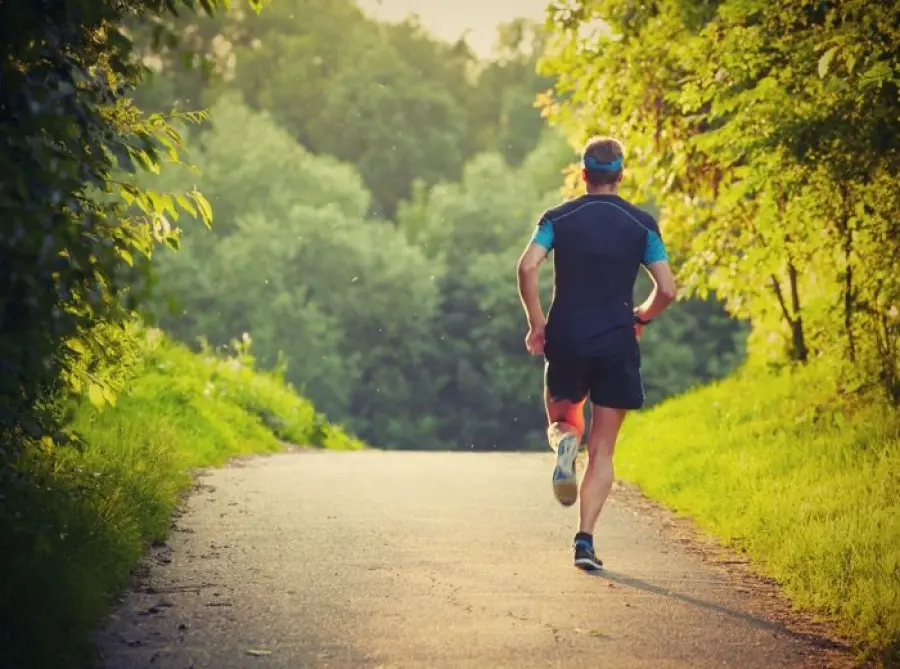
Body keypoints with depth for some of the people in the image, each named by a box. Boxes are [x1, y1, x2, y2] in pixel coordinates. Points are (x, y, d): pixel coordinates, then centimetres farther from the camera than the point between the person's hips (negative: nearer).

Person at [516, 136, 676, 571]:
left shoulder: (558, 218, 3)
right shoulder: (641, 224, 3)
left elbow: (527, 266, -13)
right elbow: (667, 290, -3)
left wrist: (536, 323, -3)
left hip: (565, 340, 0)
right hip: (616, 344, 0)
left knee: (561, 420, 23)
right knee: (602, 452, 5)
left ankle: (564, 441, -15)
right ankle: (585, 539, -8)